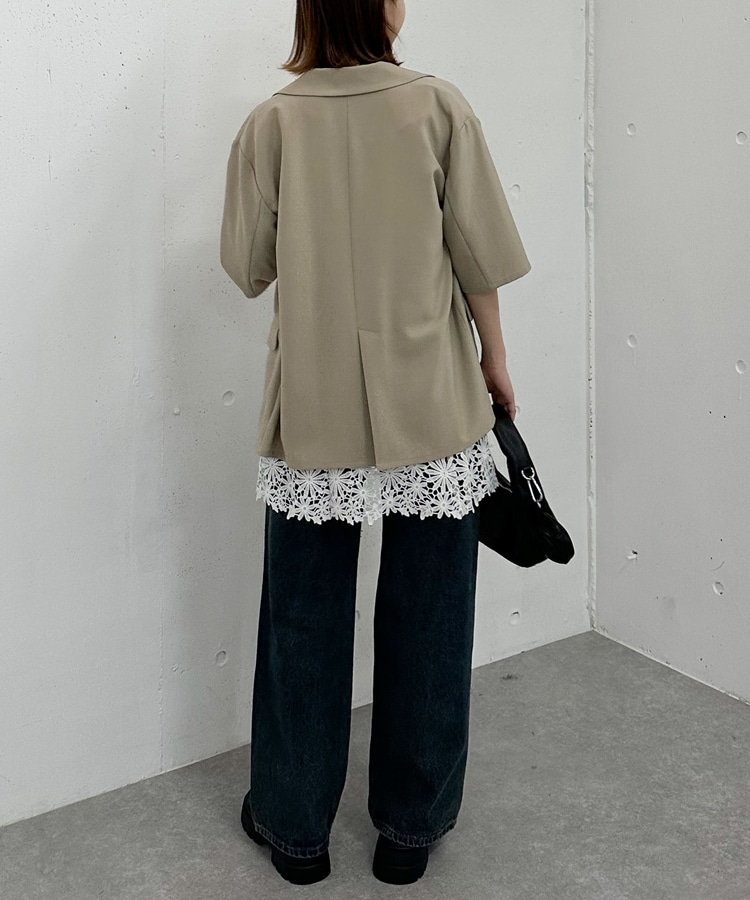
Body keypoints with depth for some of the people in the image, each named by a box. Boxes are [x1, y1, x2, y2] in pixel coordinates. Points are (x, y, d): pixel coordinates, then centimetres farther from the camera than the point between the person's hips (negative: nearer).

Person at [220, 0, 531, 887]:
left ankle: (294, 824, 26)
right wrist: (494, 356, 11)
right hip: (430, 407, -1)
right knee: (426, 615, 11)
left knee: (305, 616, 12)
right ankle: (411, 825, 23)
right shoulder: (439, 106, -5)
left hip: (314, 412, 1)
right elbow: (477, 256, -3)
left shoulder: (271, 122, -2)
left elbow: (248, 265, 4)